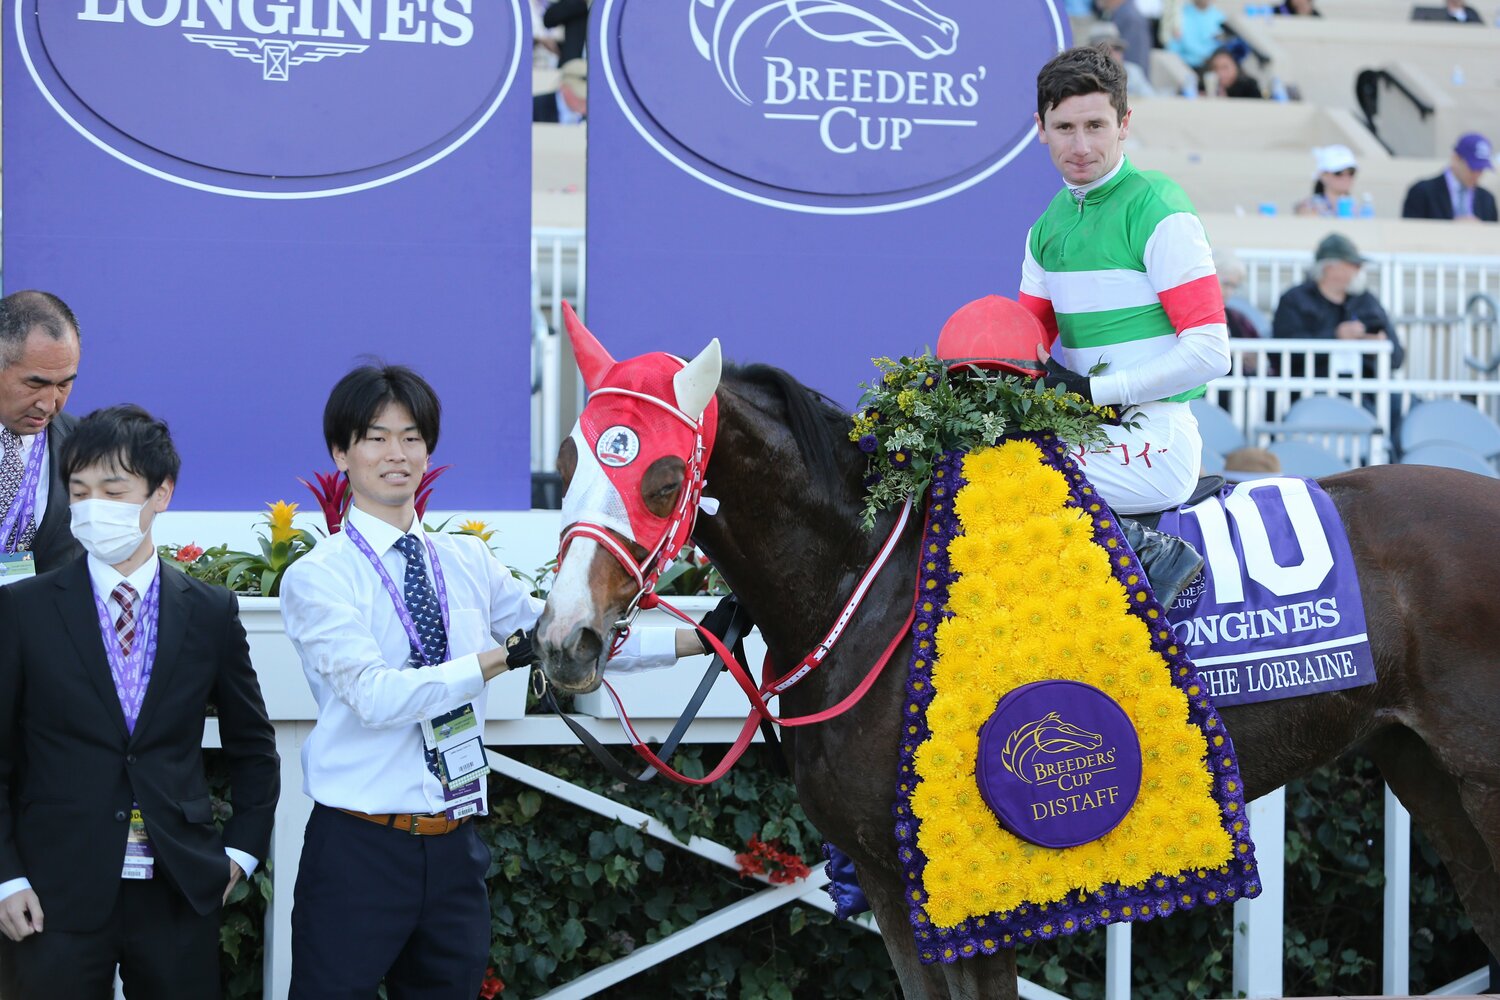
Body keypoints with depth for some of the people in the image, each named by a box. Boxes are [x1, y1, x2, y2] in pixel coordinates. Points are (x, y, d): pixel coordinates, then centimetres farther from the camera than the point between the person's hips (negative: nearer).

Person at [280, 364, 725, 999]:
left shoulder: (468, 562, 11)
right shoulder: (316, 577, -7)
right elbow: (375, 696, -19)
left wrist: (698, 638, 5)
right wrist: (507, 656, -25)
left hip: (454, 847, 5)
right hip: (360, 848, -5)